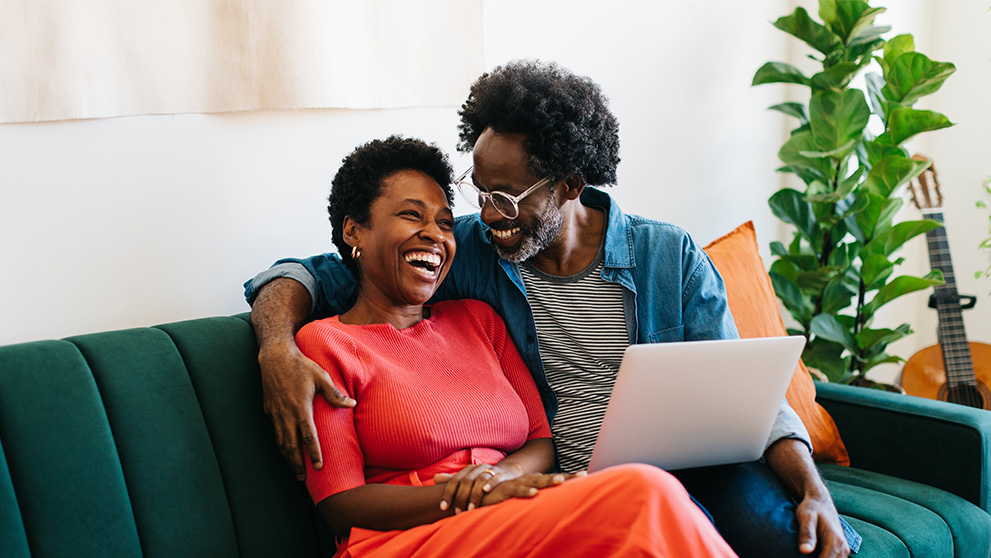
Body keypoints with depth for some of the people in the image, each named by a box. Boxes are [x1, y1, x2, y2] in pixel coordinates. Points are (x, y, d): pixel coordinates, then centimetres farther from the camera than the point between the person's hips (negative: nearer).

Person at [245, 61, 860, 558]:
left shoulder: (670, 258, 4)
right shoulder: (467, 251, 4)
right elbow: (307, 276, 5)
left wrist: (813, 489, -13)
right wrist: (278, 350, -17)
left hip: (686, 459, 2)